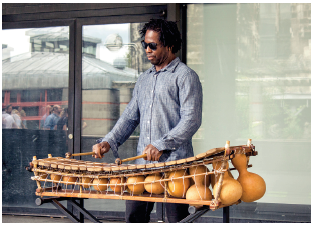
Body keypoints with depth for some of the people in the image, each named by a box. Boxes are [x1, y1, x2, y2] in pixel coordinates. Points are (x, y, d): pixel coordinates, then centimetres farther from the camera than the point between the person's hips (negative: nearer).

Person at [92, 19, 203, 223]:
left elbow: (192, 119, -13)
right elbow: (130, 116, 22)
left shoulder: (185, 76, -3)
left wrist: (162, 145, -22)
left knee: (177, 221, -1)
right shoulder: (144, 79, 19)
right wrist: (108, 142, 7)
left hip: (175, 163, -6)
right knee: (134, 217, 6)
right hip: (143, 163, 7)